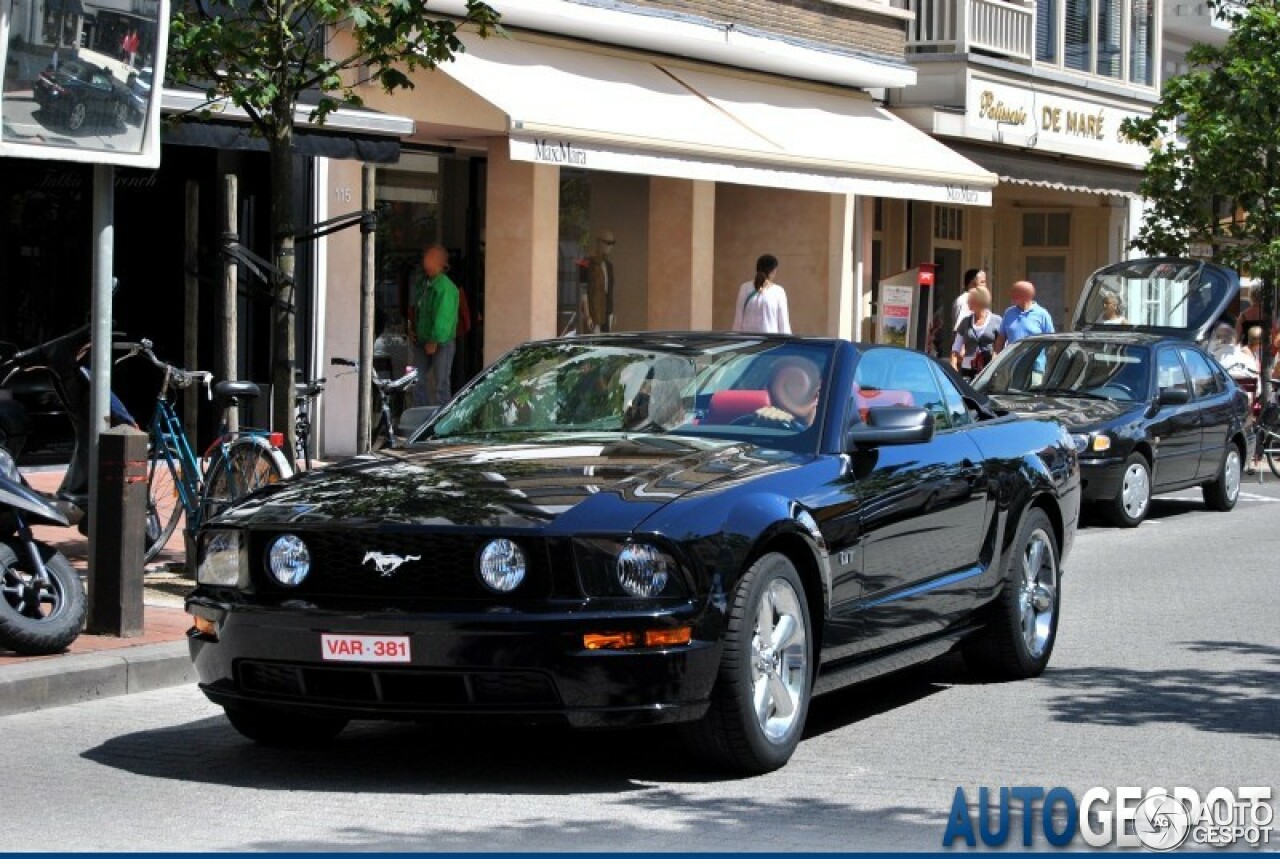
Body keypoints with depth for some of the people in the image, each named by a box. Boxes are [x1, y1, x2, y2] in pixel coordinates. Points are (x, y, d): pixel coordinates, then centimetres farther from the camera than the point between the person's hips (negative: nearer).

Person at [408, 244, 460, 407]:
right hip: (422, 341, 8)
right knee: (421, 383, 11)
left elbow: (443, 317, -20)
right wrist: (412, 328, 10)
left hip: (442, 342, -8)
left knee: (441, 384, -4)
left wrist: (434, 341, -18)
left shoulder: (445, 287, -17)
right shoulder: (421, 282, 9)